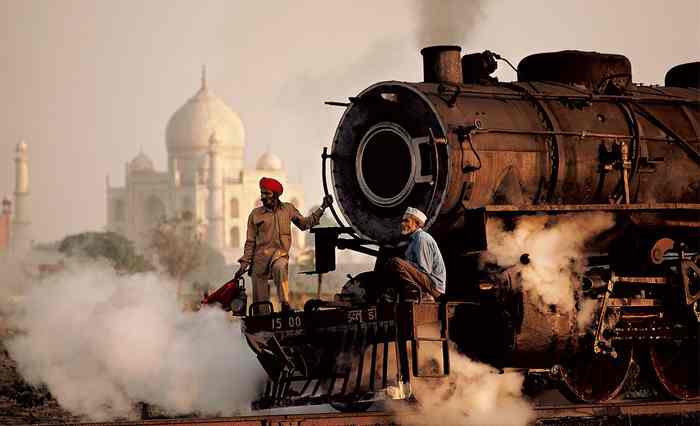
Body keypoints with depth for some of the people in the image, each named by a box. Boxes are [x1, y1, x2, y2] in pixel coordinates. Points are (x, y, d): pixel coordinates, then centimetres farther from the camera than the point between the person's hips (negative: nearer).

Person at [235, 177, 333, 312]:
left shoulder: (288, 209, 9)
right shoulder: (255, 214, 6)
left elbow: (304, 224, 21)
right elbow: (250, 242, 10)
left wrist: (322, 209, 16)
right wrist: (244, 263, 4)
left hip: (280, 254, -1)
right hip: (260, 255, 1)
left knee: (280, 267, -39)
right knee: (260, 301, -3)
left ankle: (285, 305, -39)